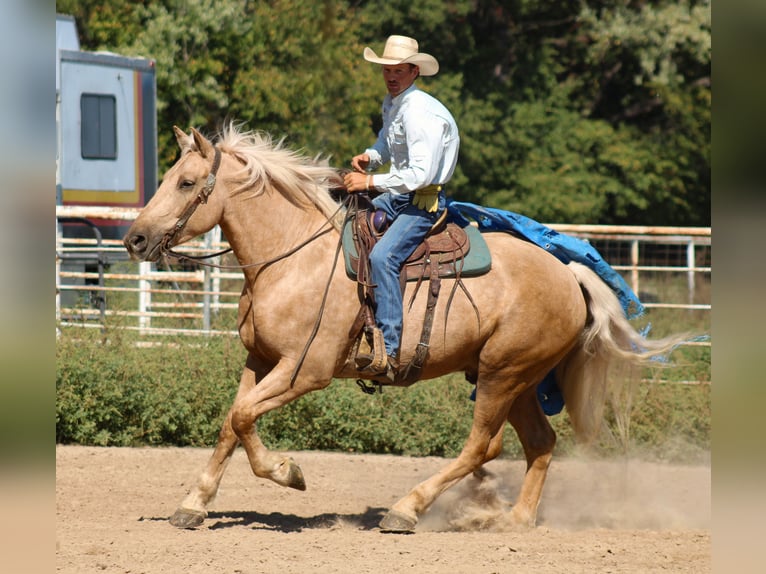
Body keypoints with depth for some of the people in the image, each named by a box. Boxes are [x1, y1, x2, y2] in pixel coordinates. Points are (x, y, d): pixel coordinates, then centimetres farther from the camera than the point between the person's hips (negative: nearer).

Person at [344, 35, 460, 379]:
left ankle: (389, 351, -31)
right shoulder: (391, 104, 8)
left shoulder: (422, 114, -23)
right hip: (397, 196, 10)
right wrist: (369, 157, 5)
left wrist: (371, 182, -24)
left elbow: (420, 174, -29)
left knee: (382, 257, -28)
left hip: (425, 200, -10)